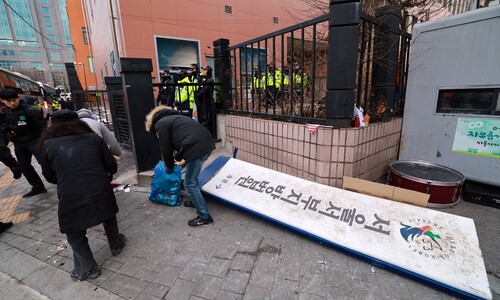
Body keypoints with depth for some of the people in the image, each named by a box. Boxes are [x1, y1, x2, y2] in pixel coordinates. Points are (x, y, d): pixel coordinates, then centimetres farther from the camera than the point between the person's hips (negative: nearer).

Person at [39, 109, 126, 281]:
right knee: (108, 217, 31)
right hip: (100, 192, 2)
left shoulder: (48, 144, 5)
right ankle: (116, 245, 49)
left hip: (71, 198, -1)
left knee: (75, 235, 22)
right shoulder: (93, 137, 7)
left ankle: (87, 269, 34)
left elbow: (49, 176, 14)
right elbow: (111, 166, 5)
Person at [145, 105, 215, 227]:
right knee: (193, 177, 28)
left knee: (190, 184, 2)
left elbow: (166, 150, 6)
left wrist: (169, 167, 22)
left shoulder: (159, 124, 7)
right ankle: (195, 201, 44)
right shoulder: (172, 118, 33)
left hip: (196, 148, -9)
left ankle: (204, 217, 9)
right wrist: (177, 158, 45)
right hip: (207, 143, 9)